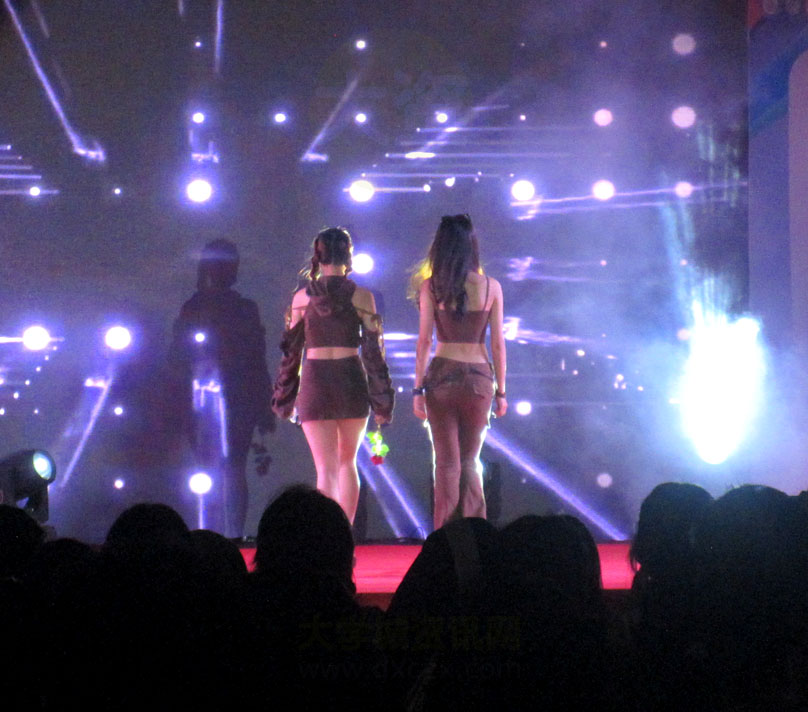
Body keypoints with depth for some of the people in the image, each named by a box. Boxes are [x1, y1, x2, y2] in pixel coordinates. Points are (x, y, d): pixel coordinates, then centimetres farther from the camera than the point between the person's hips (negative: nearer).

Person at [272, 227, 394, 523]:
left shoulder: (301, 297, 2)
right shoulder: (361, 297, -2)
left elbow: (291, 350, 5)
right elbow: (373, 351, -2)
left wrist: (285, 399, 14)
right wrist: (381, 401, 3)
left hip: (314, 383, 0)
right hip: (352, 382, 0)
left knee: (326, 469, -1)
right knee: (347, 463, 19)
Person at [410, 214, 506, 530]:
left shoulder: (431, 286, -3)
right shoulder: (491, 287, 0)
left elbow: (424, 341, -4)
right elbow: (498, 344, 2)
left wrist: (418, 389, 1)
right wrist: (501, 391, 8)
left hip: (442, 376, -1)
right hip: (479, 376, 1)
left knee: (446, 462, 5)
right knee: (470, 461, 15)